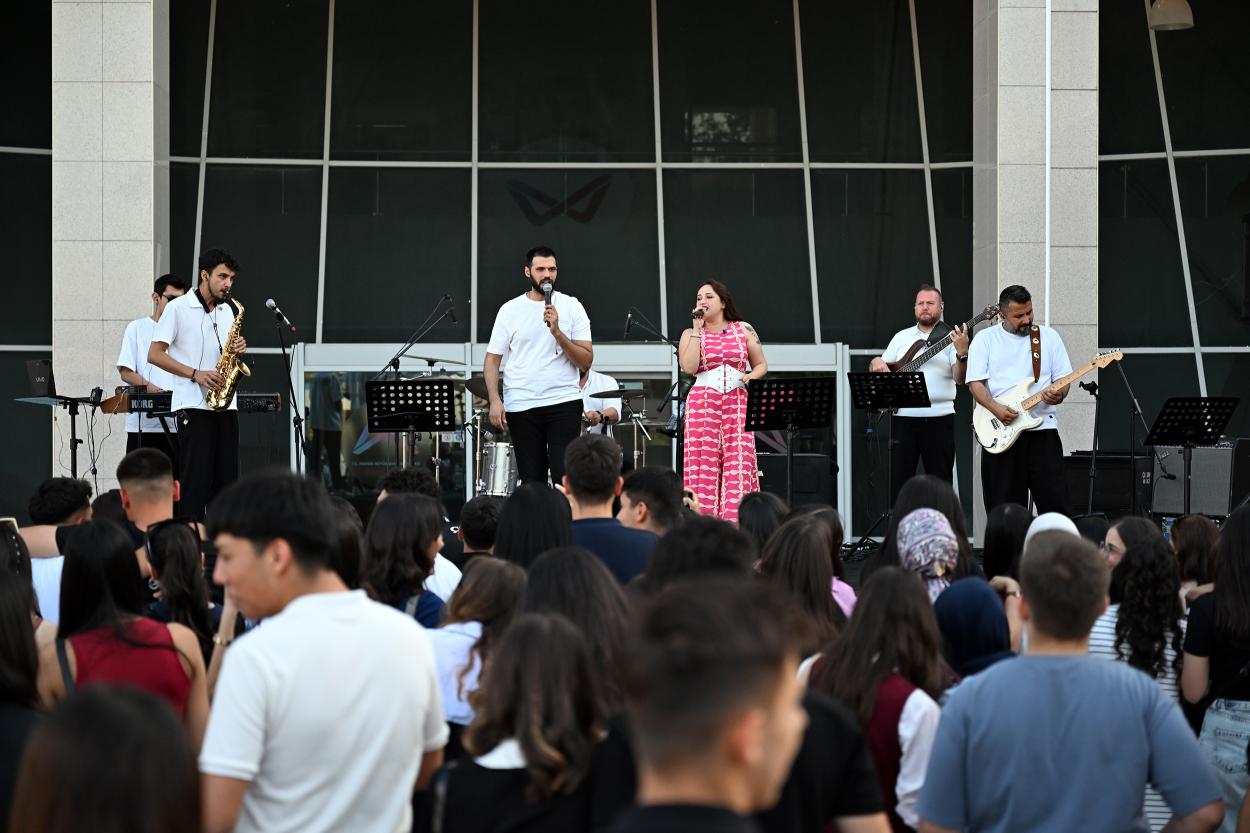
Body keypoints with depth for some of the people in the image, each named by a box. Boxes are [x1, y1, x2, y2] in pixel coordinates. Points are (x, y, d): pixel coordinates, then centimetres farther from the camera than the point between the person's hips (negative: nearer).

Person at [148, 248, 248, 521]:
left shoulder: (229, 310, 16)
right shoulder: (178, 308, -3)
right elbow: (154, 355, -7)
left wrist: (238, 349, -1)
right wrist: (196, 374, -16)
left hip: (225, 404, 6)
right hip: (193, 405, -6)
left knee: (226, 479, 4)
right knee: (196, 480, -8)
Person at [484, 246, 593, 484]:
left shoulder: (571, 307, 3)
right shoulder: (510, 310, 5)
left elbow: (586, 362, -2)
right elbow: (493, 359, 6)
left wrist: (557, 332, -14)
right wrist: (495, 400, -7)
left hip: (564, 403, -1)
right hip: (521, 407, 1)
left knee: (565, 476, -10)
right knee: (531, 480, 5)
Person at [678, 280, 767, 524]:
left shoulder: (743, 330, 13)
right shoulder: (691, 334, 11)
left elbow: (761, 364, 18)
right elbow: (689, 367, -6)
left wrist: (752, 376, -4)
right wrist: (697, 329, -4)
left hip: (737, 404, 0)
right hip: (702, 404, 0)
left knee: (738, 464, -9)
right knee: (705, 465, -7)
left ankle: (735, 525, -11)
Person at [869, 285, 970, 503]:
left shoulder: (951, 338, 2)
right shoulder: (902, 337, 15)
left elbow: (959, 378, -10)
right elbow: (879, 366, 19)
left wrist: (962, 354, -29)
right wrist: (876, 363, -5)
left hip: (939, 417, -3)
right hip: (903, 417, 3)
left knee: (941, 483, 1)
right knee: (898, 480, 3)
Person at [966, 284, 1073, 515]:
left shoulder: (1048, 337, 10)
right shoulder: (985, 339, 6)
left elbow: (1063, 379, 9)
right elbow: (975, 383, -1)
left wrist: (1058, 395, -14)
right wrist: (996, 409, -17)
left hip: (1042, 428, 1)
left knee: (1054, 501, -5)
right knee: (1002, 505, 2)